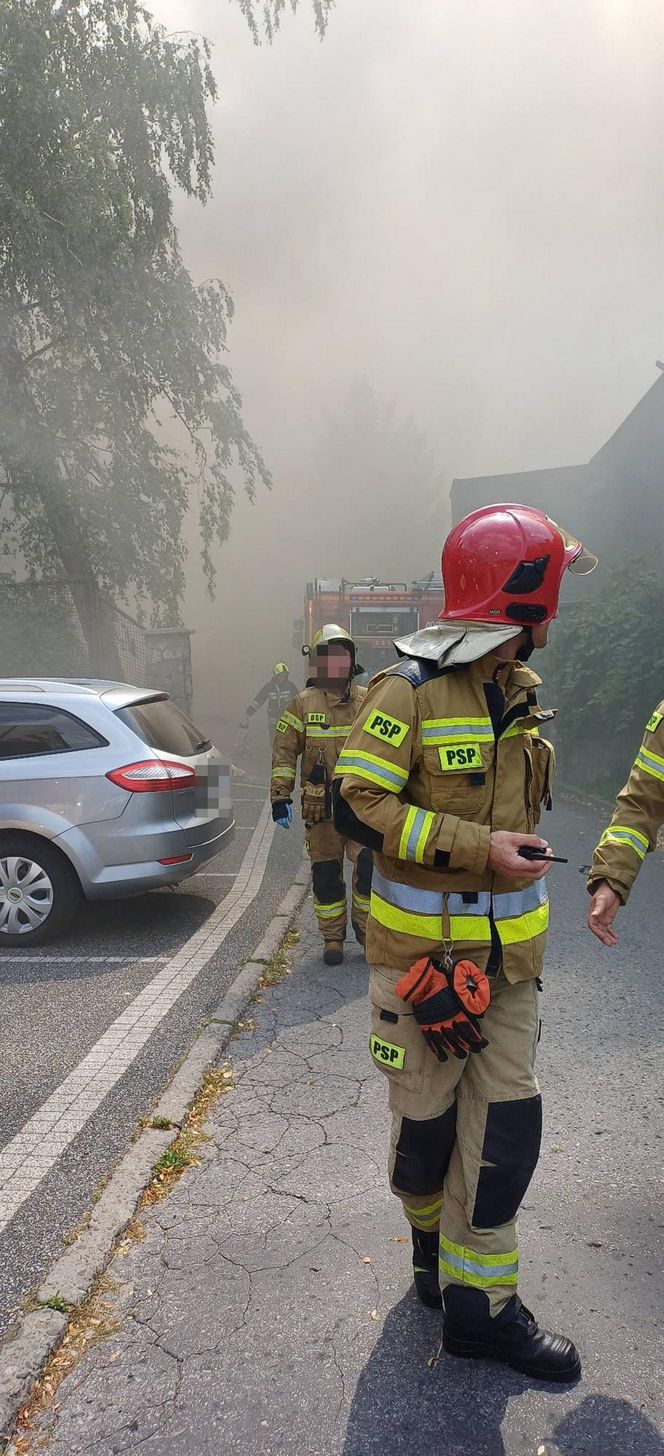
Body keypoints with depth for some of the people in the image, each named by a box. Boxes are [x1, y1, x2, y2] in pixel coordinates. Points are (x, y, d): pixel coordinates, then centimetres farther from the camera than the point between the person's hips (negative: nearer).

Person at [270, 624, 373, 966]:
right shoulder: (303, 704, 1)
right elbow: (284, 752, 1)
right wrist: (279, 797, -4)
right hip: (320, 807, -1)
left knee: (369, 867, -7)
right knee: (326, 875, 6)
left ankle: (367, 931, 15)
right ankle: (332, 939, 22)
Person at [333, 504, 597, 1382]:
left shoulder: (524, 691, 7)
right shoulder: (409, 690, -15)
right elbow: (358, 807, -20)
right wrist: (477, 848, -23)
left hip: (508, 951, 6)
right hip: (421, 946, -5)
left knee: (505, 1124, 5)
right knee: (426, 1115, 11)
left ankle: (479, 1301, 20)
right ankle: (431, 1235, 41)